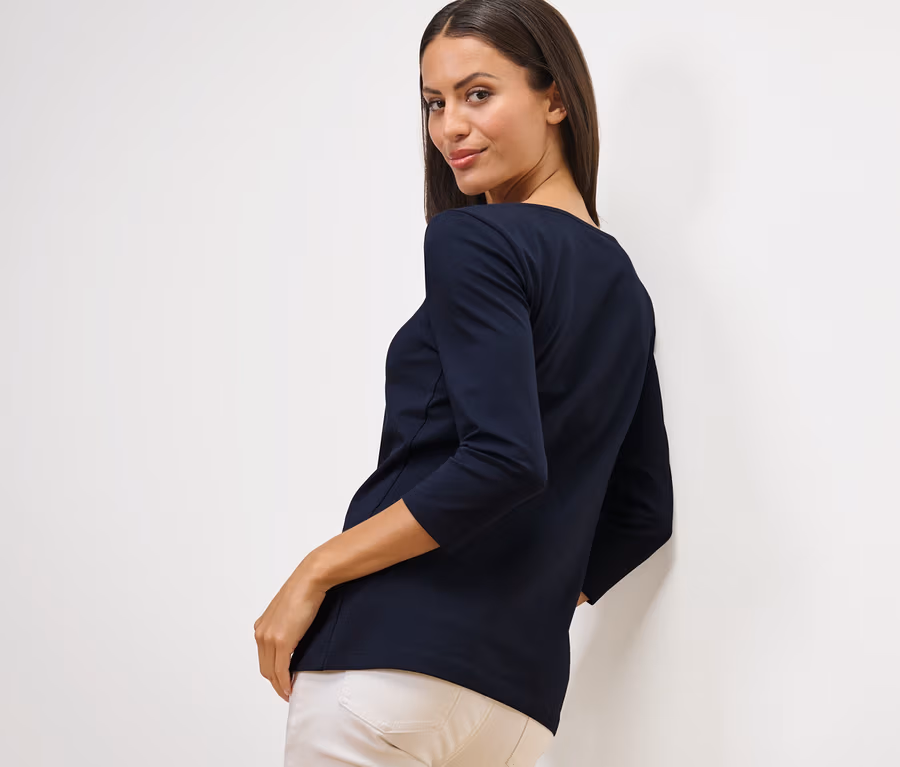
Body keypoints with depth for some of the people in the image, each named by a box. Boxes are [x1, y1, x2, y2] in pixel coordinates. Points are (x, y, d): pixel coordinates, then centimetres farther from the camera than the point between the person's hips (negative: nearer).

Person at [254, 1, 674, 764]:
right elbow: (643, 513, 22)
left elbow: (502, 460, -19)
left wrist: (316, 573, -12)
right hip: (524, 689, 8)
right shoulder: (622, 286, 17)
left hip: (396, 657, -8)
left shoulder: (470, 239, -7)